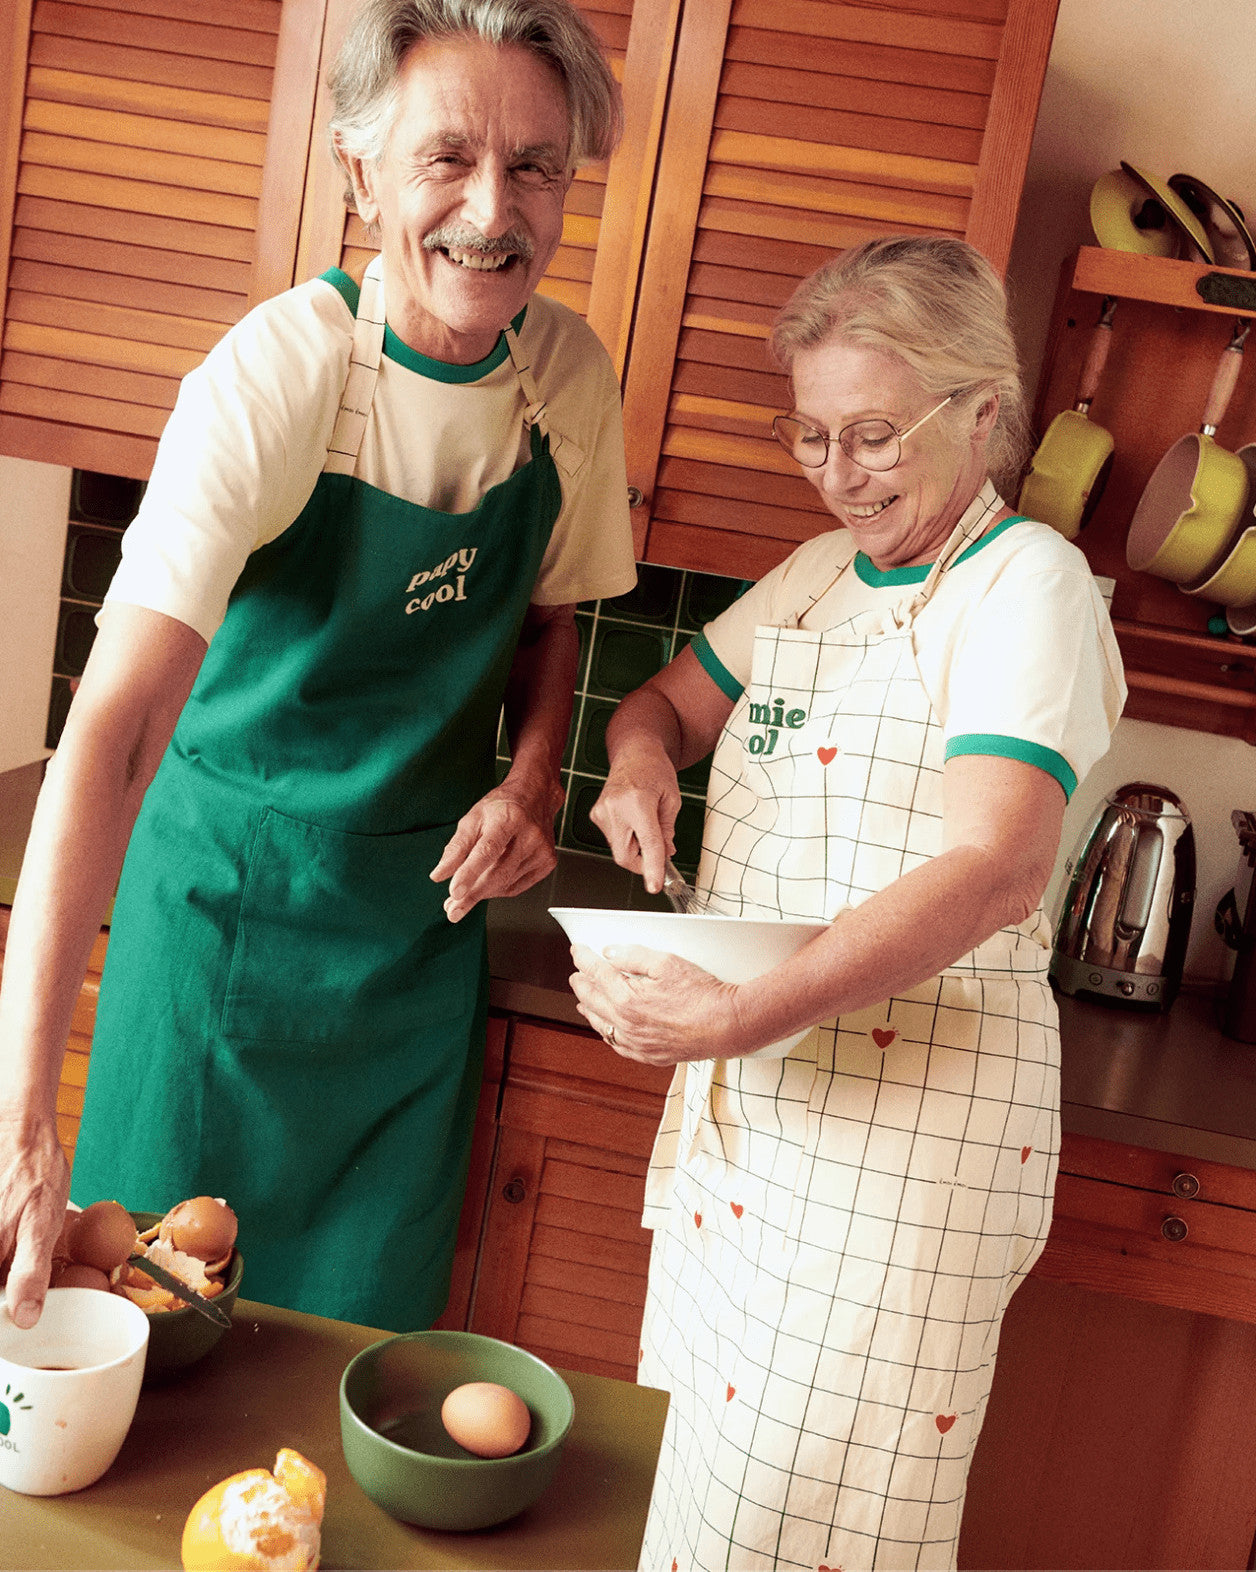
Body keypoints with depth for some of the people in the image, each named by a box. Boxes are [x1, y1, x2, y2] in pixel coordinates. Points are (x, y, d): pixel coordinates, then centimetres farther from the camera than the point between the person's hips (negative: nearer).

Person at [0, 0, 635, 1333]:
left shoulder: (574, 376, -7)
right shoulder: (274, 377, -23)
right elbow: (113, 729, -32)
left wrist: (530, 781, -11)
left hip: (424, 913, 4)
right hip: (231, 886, -4)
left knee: (364, 1334, 16)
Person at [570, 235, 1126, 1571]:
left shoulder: (1028, 586, -11)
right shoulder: (820, 573, 13)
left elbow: (995, 871, -24)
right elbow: (664, 701, 22)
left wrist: (740, 1017, -32)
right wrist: (640, 761, -3)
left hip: (910, 1109, -7)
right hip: (742, 1098, 7)